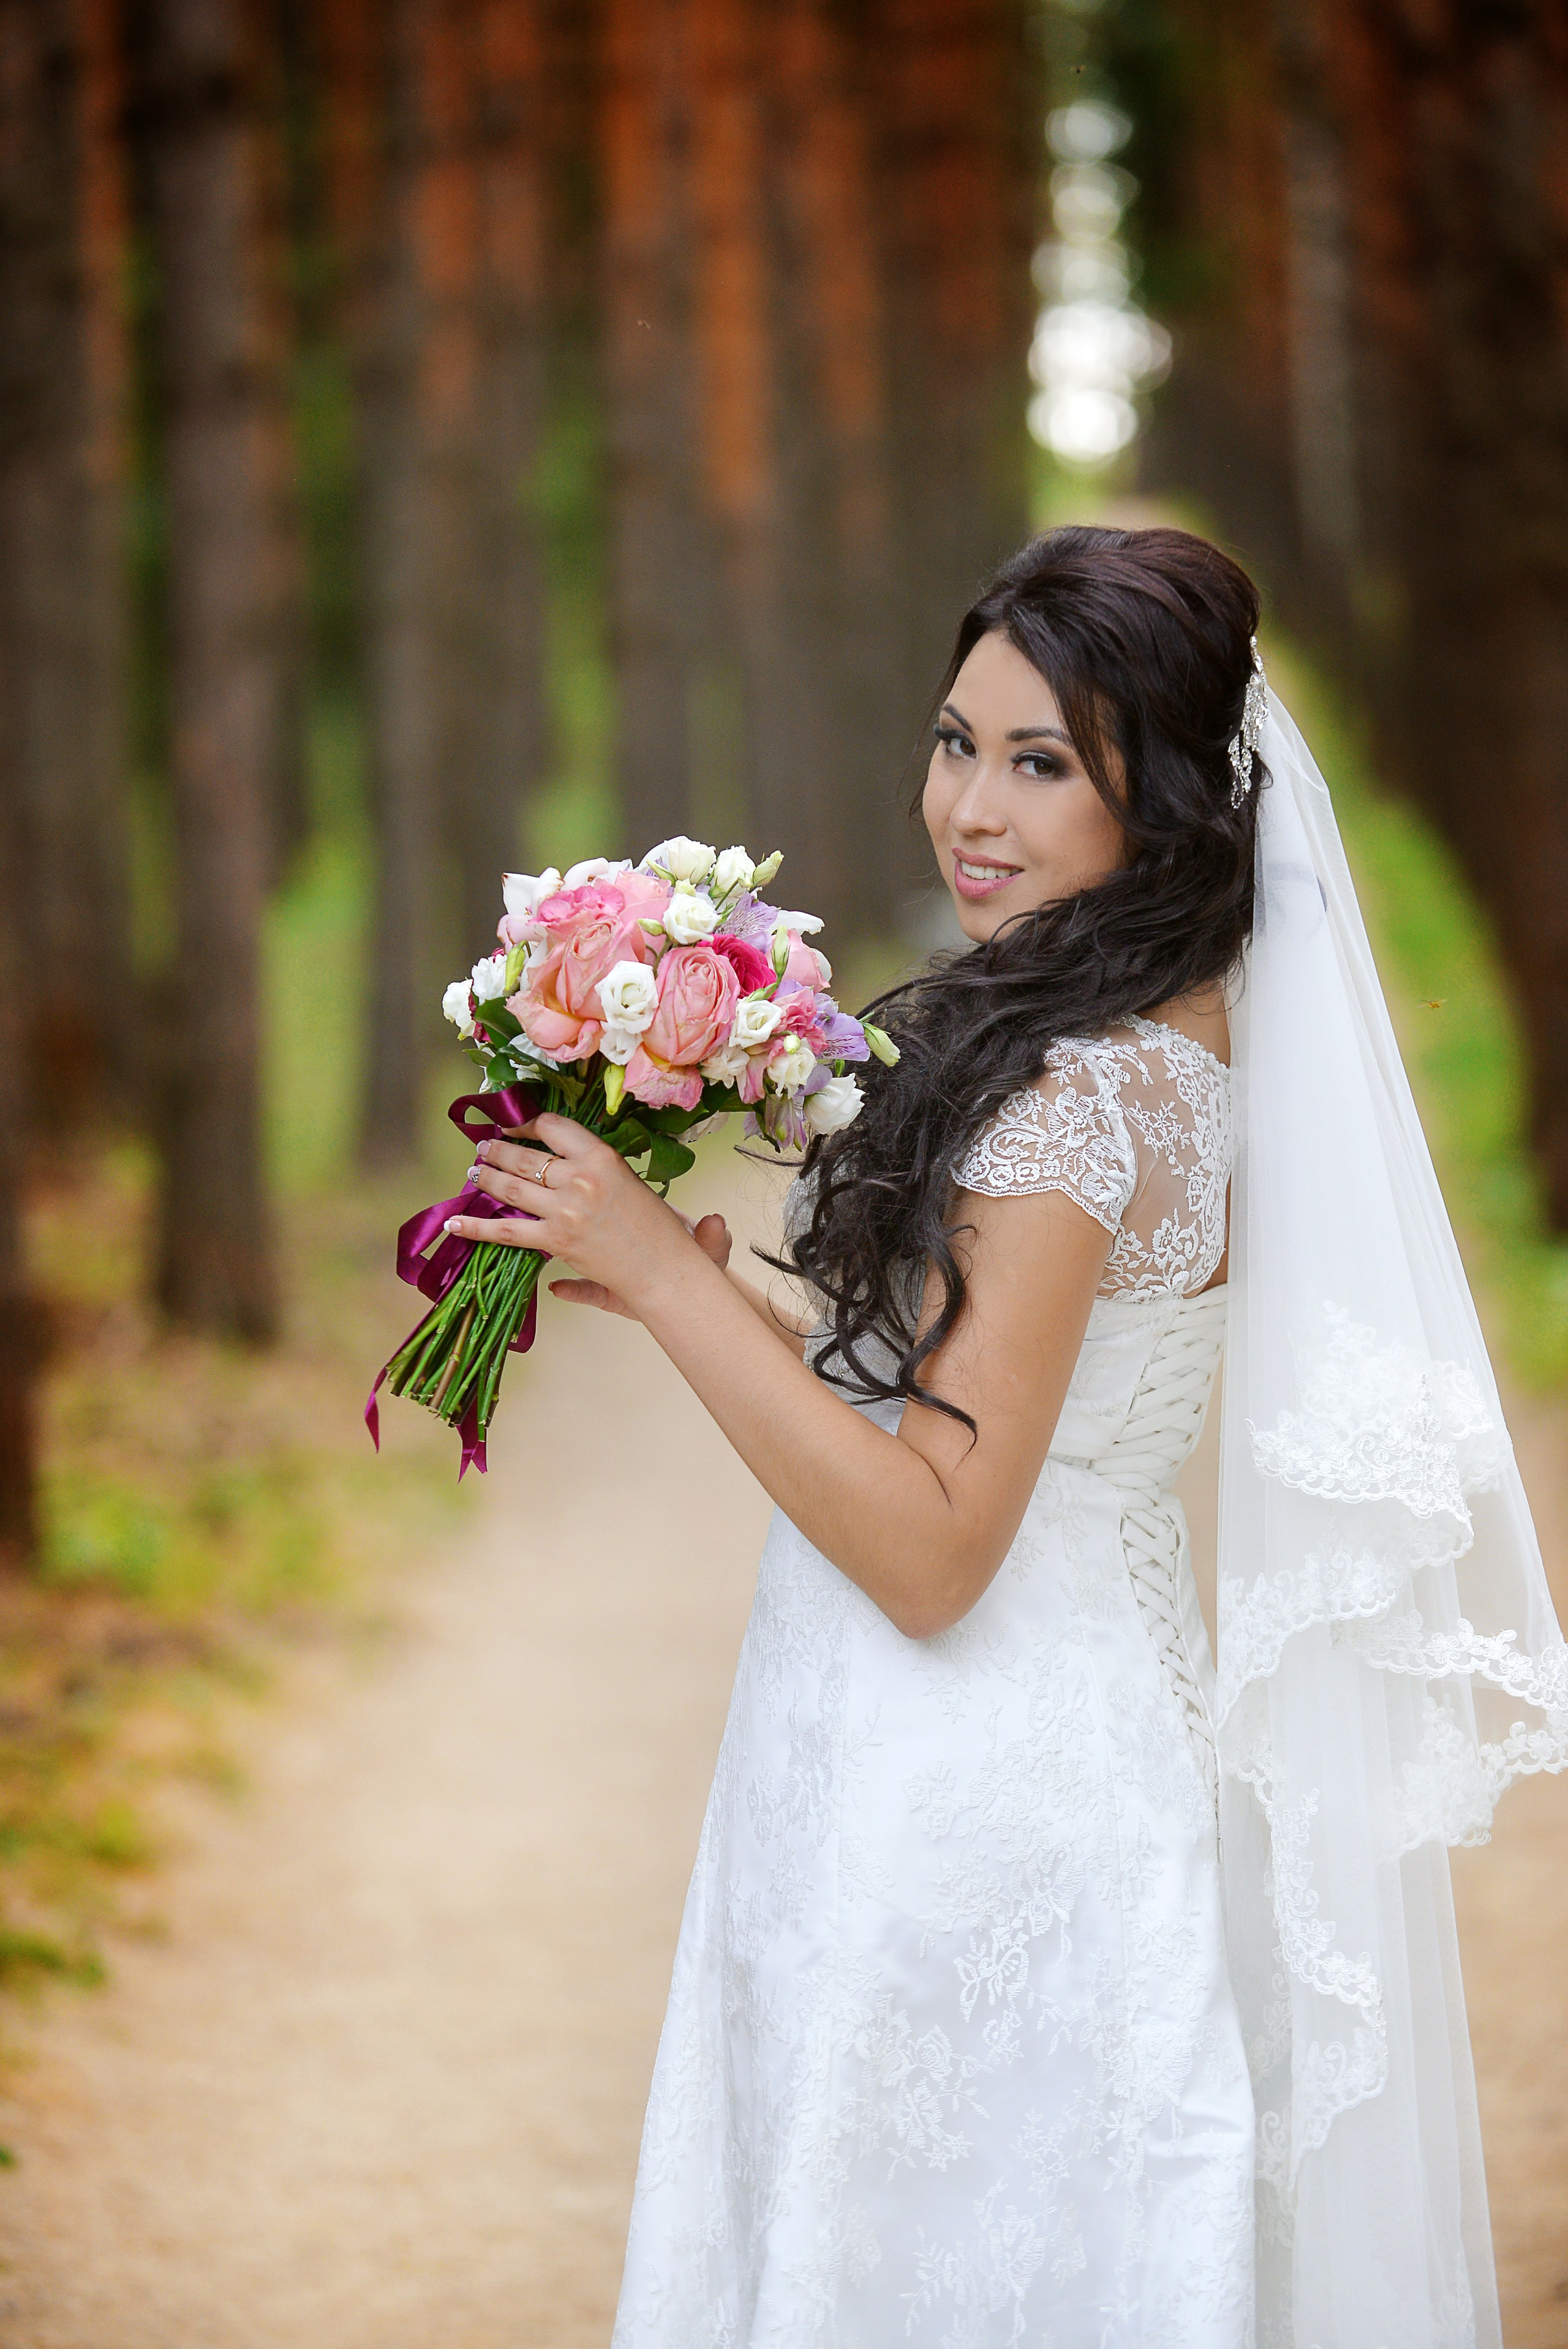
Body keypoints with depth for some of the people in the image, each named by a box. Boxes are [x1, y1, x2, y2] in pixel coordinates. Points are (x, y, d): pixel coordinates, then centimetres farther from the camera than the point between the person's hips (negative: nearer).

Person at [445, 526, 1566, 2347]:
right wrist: (706, 1294, 5)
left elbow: (933, 1548, -25)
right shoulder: (1181, 1039, 6)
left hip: (963, 1802, -9)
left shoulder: (1071, 1094, -23)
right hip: (1081, 1740, 9)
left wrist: (665, 1275, -21)